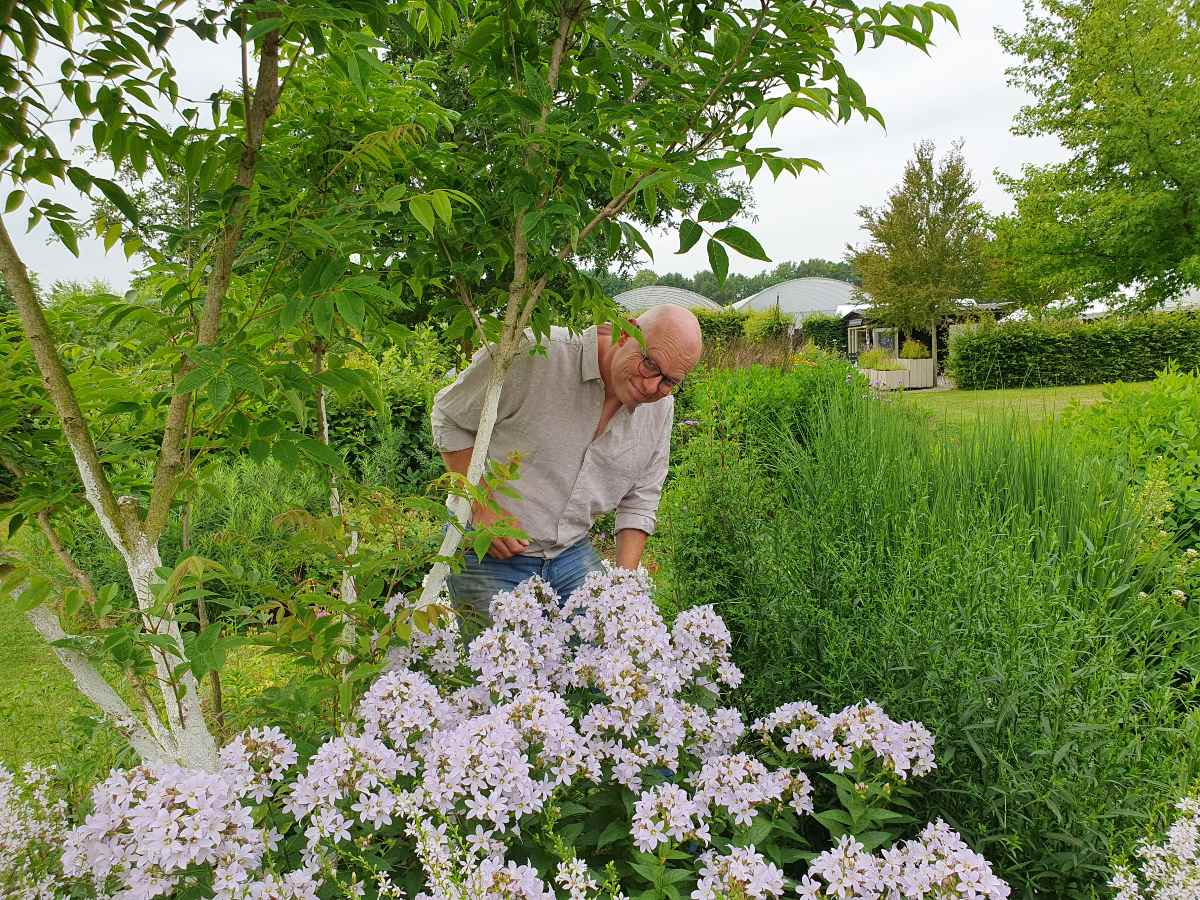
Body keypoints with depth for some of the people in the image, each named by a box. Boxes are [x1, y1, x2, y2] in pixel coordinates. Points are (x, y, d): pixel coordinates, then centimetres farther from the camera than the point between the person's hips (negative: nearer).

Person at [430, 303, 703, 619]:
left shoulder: (660, 408, -3)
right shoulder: (533, 355, -22)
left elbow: (639, 501, 8)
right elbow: (449, 418, -10)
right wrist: (482, 507, -18)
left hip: (574, 555, 5)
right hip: (490, 554, -4)